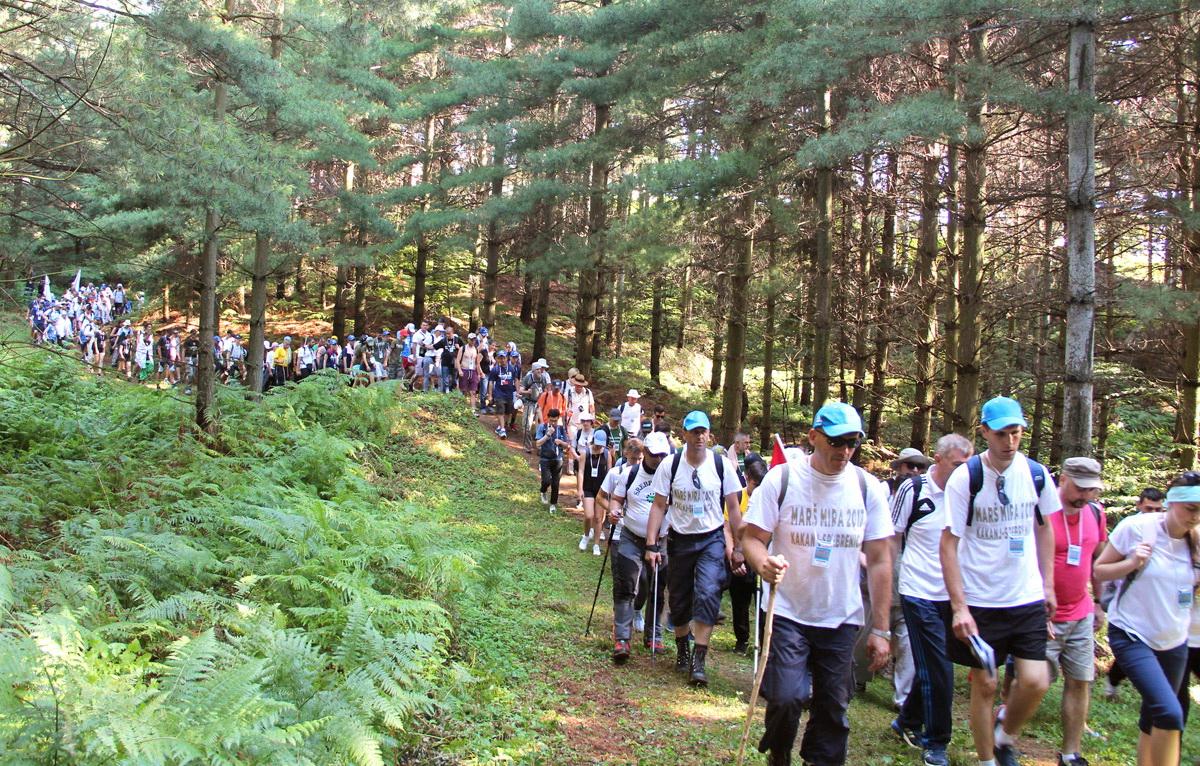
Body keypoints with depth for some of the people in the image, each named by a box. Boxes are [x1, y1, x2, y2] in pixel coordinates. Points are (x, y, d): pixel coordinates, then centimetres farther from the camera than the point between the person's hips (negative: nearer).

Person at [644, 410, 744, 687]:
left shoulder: (722, 465, -7)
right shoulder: (670, 465, -7)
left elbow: (733, 509, 0)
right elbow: (659, 506, -4)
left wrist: (738, 549, 1)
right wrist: (651, 545, -11)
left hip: (712, 539, -1)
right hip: (680, 540, 1)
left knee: (708, 593, -19)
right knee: (679, 600, 11)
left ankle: (698, 661, -13)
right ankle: (682, 650, 34)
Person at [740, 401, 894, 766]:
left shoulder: (868, 488, -1)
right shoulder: (781, 479, -8)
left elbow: (880, 561, 2)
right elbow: (752, 537, -6)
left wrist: (880, 629, 0)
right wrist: (763, 562, -31)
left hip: (842, 620, 3)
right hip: (786, 612, -2)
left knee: (833, 708, 7)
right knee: (787, 697, -12)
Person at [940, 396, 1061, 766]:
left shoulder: (1036, 474, -1)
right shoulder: (965, 478, -12)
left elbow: (1044, 528, 15)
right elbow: (948, 544, -11)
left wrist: (1048, 585, 10)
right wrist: (959, 606, -15)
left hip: (1027, 598, 3)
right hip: (980, 600, -3)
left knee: (1035, 681, -5)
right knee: (984, 683, 7)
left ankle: (1006, 736, 24)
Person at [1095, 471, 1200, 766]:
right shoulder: (1136, 528, -12)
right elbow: (1098, 571, -6)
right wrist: (1133, 563, -21)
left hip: (1174, 641, 5)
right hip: (1132, 634, -5)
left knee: (1154, 719, 15)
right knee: (1170, 713, -21)